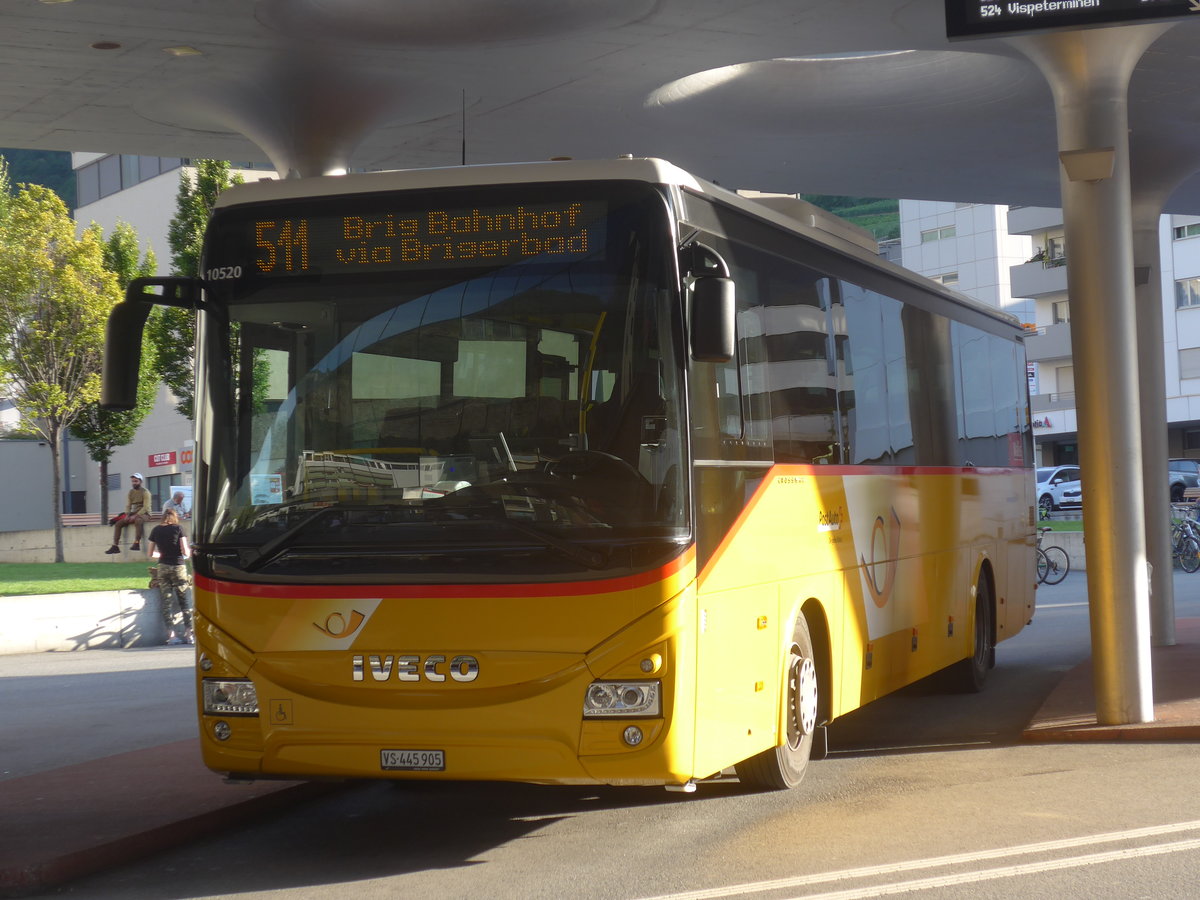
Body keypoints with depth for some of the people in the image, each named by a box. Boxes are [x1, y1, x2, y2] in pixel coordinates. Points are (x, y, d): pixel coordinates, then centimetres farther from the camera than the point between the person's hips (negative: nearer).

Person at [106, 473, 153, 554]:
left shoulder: (145, 492, -7)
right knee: (118, 523, -9)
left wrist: (136, 515, -24)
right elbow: (128, 506, 12)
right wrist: (127, 515, -8)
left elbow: (146, 507, -15)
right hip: (133, 514, 7)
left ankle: (137, 544, -43)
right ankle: (115, 546, -12)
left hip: (143, 513, -7)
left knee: (138, 520, -41)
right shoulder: (131, 492, 12)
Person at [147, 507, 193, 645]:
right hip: (178, 567, -2)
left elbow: (151, 554, 10)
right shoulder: (178, 529, -4)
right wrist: (191, 552, 13)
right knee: (184, 601, 5)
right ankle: (189, 634, 3)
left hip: (162, 568, 2)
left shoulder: (155, 530, 6)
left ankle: (171, 634, -1)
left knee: (165, 602, 4)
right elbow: (185, 551, -9)